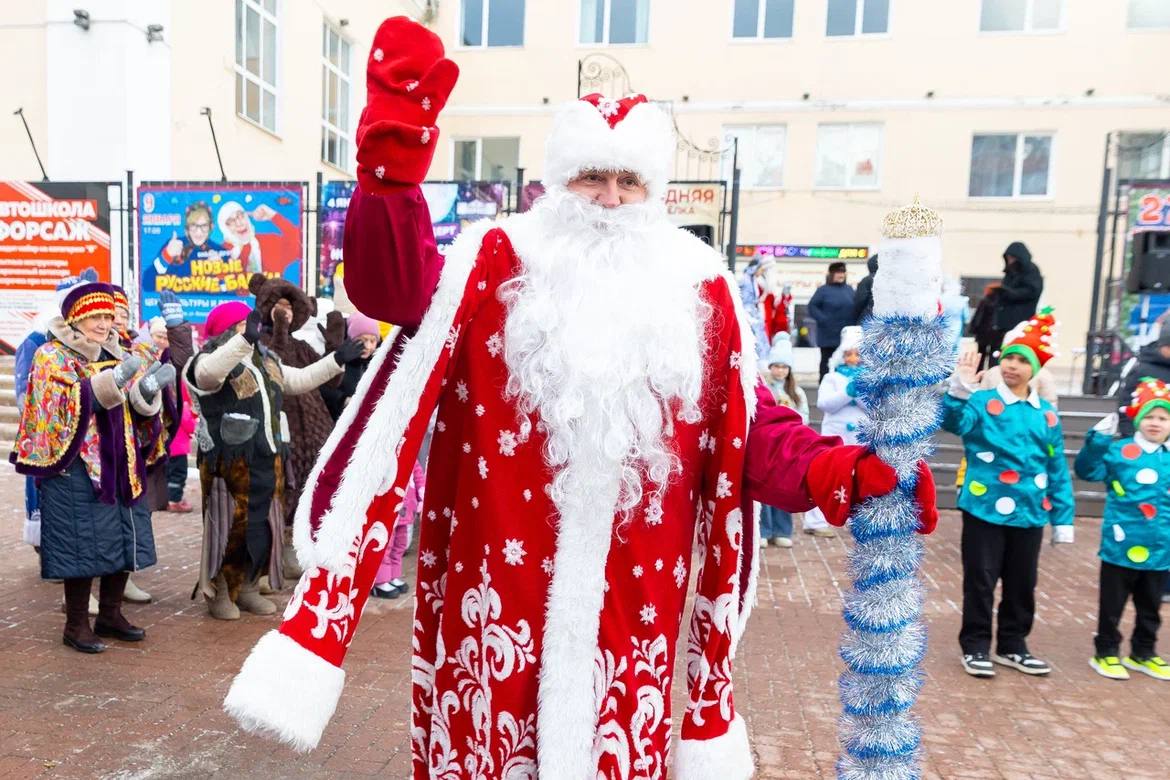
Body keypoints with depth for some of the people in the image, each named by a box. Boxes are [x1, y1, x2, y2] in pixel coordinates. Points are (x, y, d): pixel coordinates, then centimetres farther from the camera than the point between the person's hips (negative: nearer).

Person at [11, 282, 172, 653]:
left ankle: (110, 614, 23)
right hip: (77, 465, -6)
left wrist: (149, 390, -14)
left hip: (121, 463, 6)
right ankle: (76, 624, 11)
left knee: (121, 538, 9)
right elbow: (67, 406, -18)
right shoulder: (52, 357, -3)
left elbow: (141, 408, 9)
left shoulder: (120, 355, 13)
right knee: (82, 542, -3)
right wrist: (112, 381, -31)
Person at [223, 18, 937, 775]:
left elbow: (748, 431, 4)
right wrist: (391, 159, -34)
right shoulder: (496, 265, 0)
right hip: (496, 587, -1)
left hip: (628, 600, 2)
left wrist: (836, 470, -13)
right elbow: (395, 287, -19)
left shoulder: (698, 291, 5)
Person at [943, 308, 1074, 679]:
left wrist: (1063, 518, 8)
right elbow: (954, 423, -28)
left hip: (1029, 513, 4)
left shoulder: (1046, 414, 4)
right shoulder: (982, 403, -7)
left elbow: (1058, 470, 8)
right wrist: (959, 391, -45)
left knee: (1022, 584, 16)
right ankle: (975, 646, 19)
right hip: (986, 509, -4)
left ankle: (1012, 646, 33)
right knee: (980, 581, 5)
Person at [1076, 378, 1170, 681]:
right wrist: (1097, 441, -30)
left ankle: (1143, 653, 36)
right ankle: (1105, 653, 22)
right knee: (1112, 606, 9)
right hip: (1121, 547, -5)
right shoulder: (1118, 451, -9)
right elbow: (1086, 470, -21)